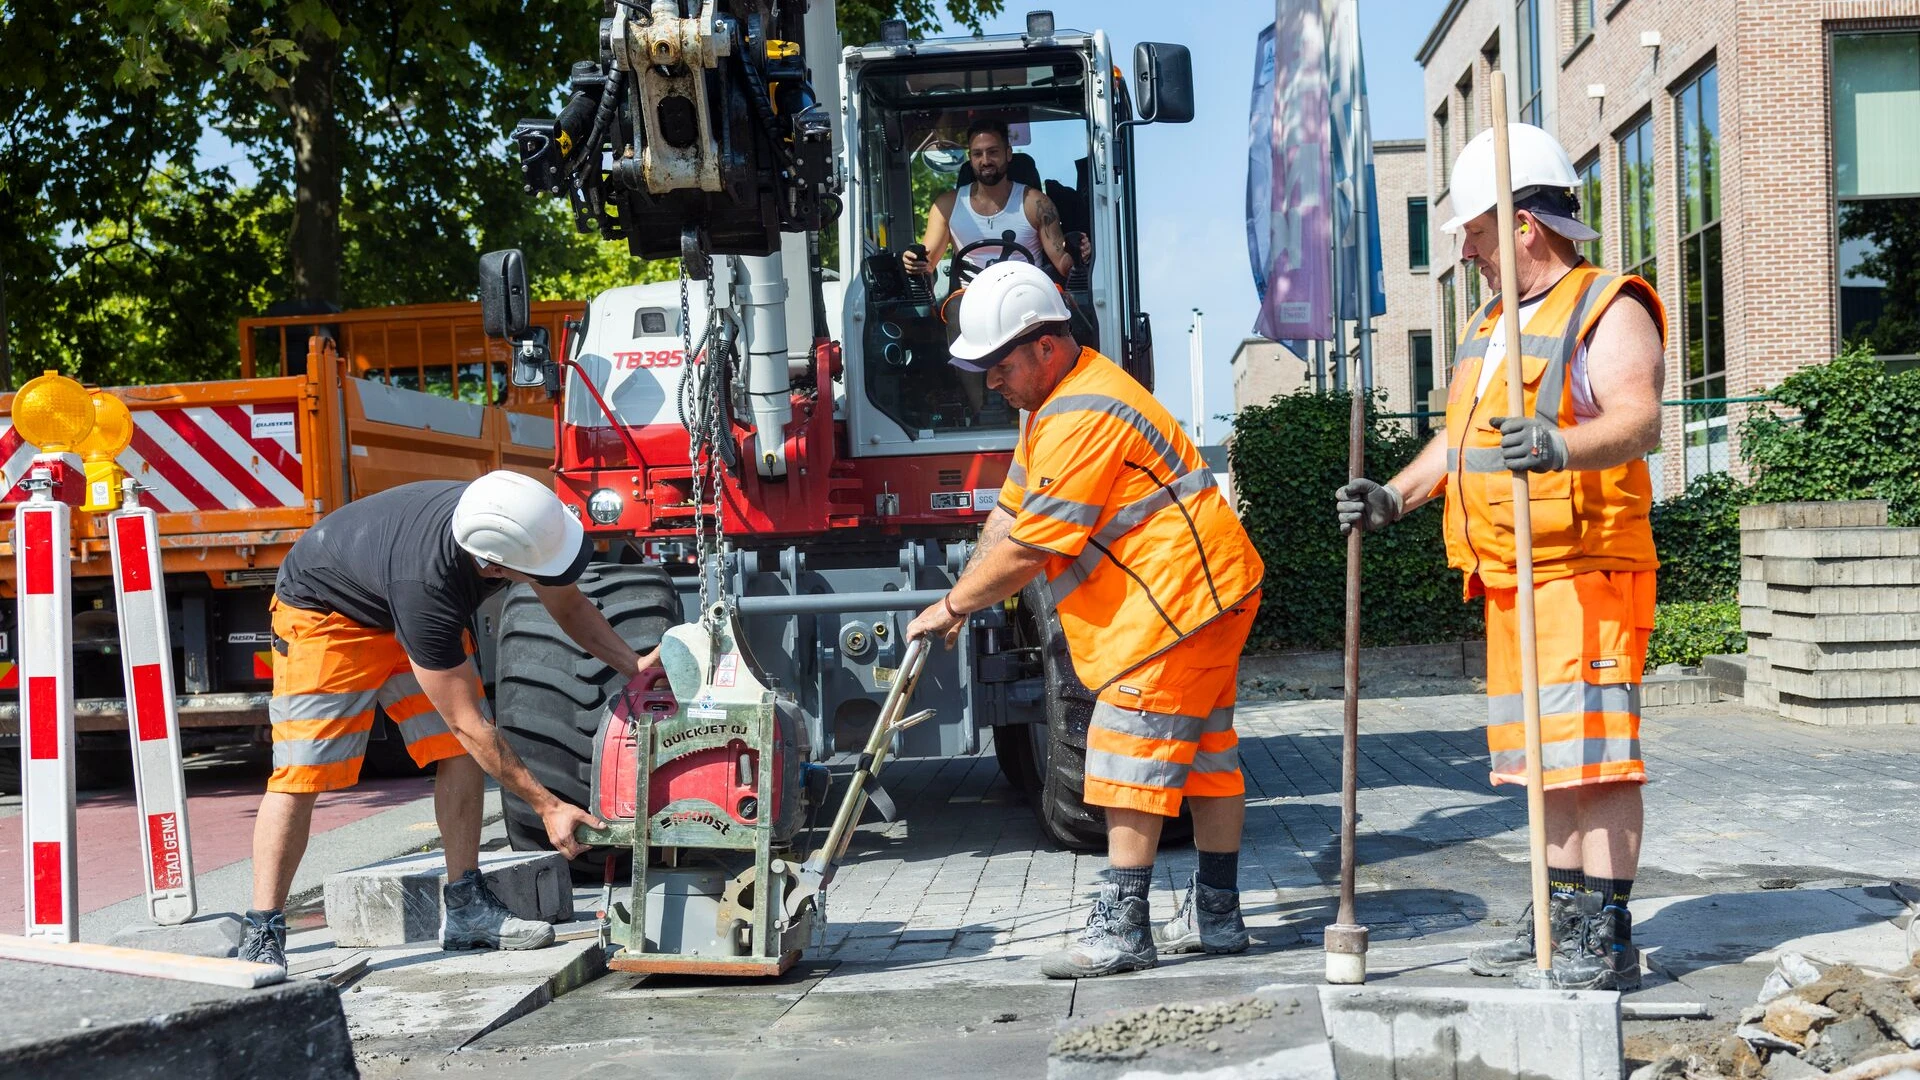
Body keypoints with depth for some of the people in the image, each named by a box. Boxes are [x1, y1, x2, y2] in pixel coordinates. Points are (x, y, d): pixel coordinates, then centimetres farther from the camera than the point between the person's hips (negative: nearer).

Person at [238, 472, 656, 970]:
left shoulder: (520, 523, -26)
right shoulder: (426, 585, -44)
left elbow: (569, 606, -2)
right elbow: (467, 722, -35)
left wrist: (634, 664, -16)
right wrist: (547, 806, -32)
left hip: (420, 616, 7)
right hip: (325, 611, -7)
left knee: (461, 754, -4)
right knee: (301, 773, -14)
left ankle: (467, 910, 4)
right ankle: (261, 939, -8)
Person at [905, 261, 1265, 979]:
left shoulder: (1084, 419, -21)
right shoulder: (1057, 400, 15)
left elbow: (1029, 549, -20)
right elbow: (1010, 512, 18)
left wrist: (953, 605, -8)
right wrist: (963, 601, 11)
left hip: (1177, 597, -11)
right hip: (1198, 595, 11)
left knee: (1131, 752, -10)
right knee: (1203, 750, 13)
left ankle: (1121, 927, -8)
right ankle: (1217, 913, 21)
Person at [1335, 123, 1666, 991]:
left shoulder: (1608, 310, -8)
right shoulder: (1492, 323, 20)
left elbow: (1639, 420, -24)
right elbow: (1462, 437, 27)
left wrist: (1560, 447, -43)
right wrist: (1395, 496, 14)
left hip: (1587, 571, -9)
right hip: (1507, 579, 9)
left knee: (1594, 752, -9)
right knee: (1550, 754, 13)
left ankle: (1606, 938, -6)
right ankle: (1561, 920, 21)